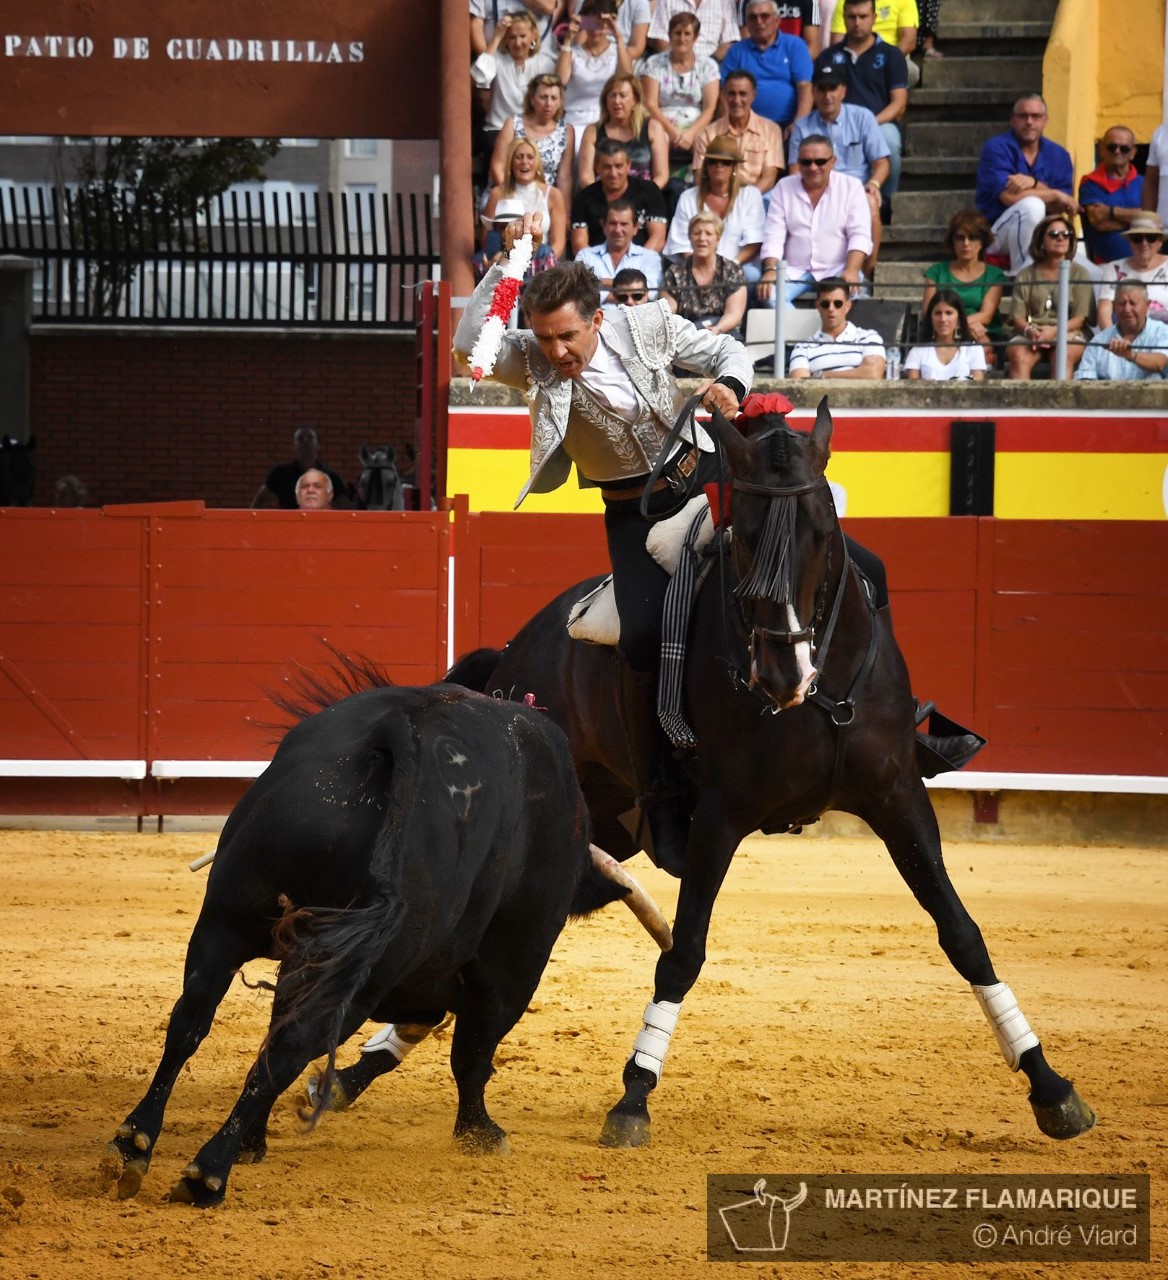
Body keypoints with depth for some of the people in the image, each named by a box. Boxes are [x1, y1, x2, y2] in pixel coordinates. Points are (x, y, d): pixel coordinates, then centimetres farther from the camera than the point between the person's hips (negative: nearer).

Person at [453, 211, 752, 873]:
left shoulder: (648, 326, -10)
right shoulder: (531, 359, -10)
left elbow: (729, 351, 2)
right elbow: (471, 342, -28)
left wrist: (728, 384, -21)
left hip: (702, 472, 1)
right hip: (632, 509, -1)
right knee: (644, 645, -18)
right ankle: (662, 800, -5)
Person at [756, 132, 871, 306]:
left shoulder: (851, 187, 4)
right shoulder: (784, 187, 9)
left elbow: (859, 235, -4)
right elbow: (773, 235, 3)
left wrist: (852, 271, -22)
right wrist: (771, 270, -16)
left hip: (837, 270, -2)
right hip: (794, 271, 2)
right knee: (766, 293, -29)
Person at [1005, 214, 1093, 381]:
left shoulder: (1079, 273, 14)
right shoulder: (1026, 275, 19)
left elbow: (1081, 318, 3)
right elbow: (1017, 316, 9)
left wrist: (1054, 331, -15)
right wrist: (1029, 330, -15)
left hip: (1068, 332, -1)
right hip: (1032, 334, 1)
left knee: (1064, 353, -37)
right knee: (1017, 354, -33)